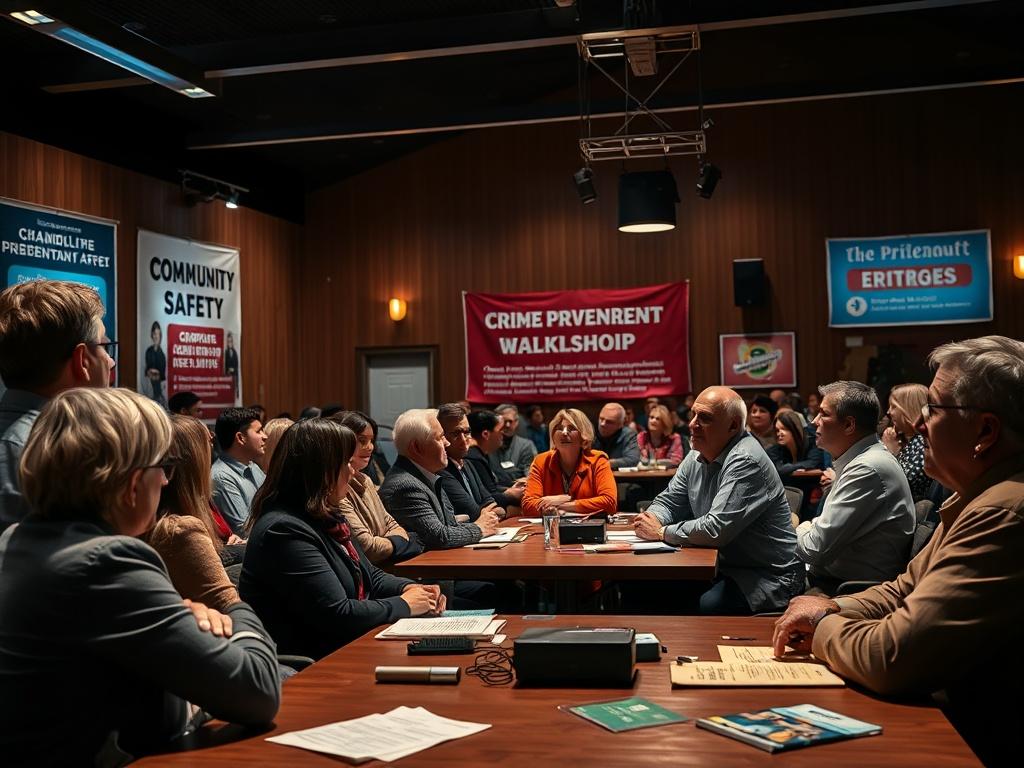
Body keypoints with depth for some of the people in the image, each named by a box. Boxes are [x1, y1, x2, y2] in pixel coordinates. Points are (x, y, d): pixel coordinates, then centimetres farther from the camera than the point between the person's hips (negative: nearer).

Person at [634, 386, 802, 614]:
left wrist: (662, 532, -14)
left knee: (708, 605, -34)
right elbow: (668, 501, 18)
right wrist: (652, 519, -5)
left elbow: (716, 530, -26)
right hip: (722, 567, 8)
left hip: (768, 576, -8)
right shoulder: (697, 456, 9)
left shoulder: (745, 462, -20)